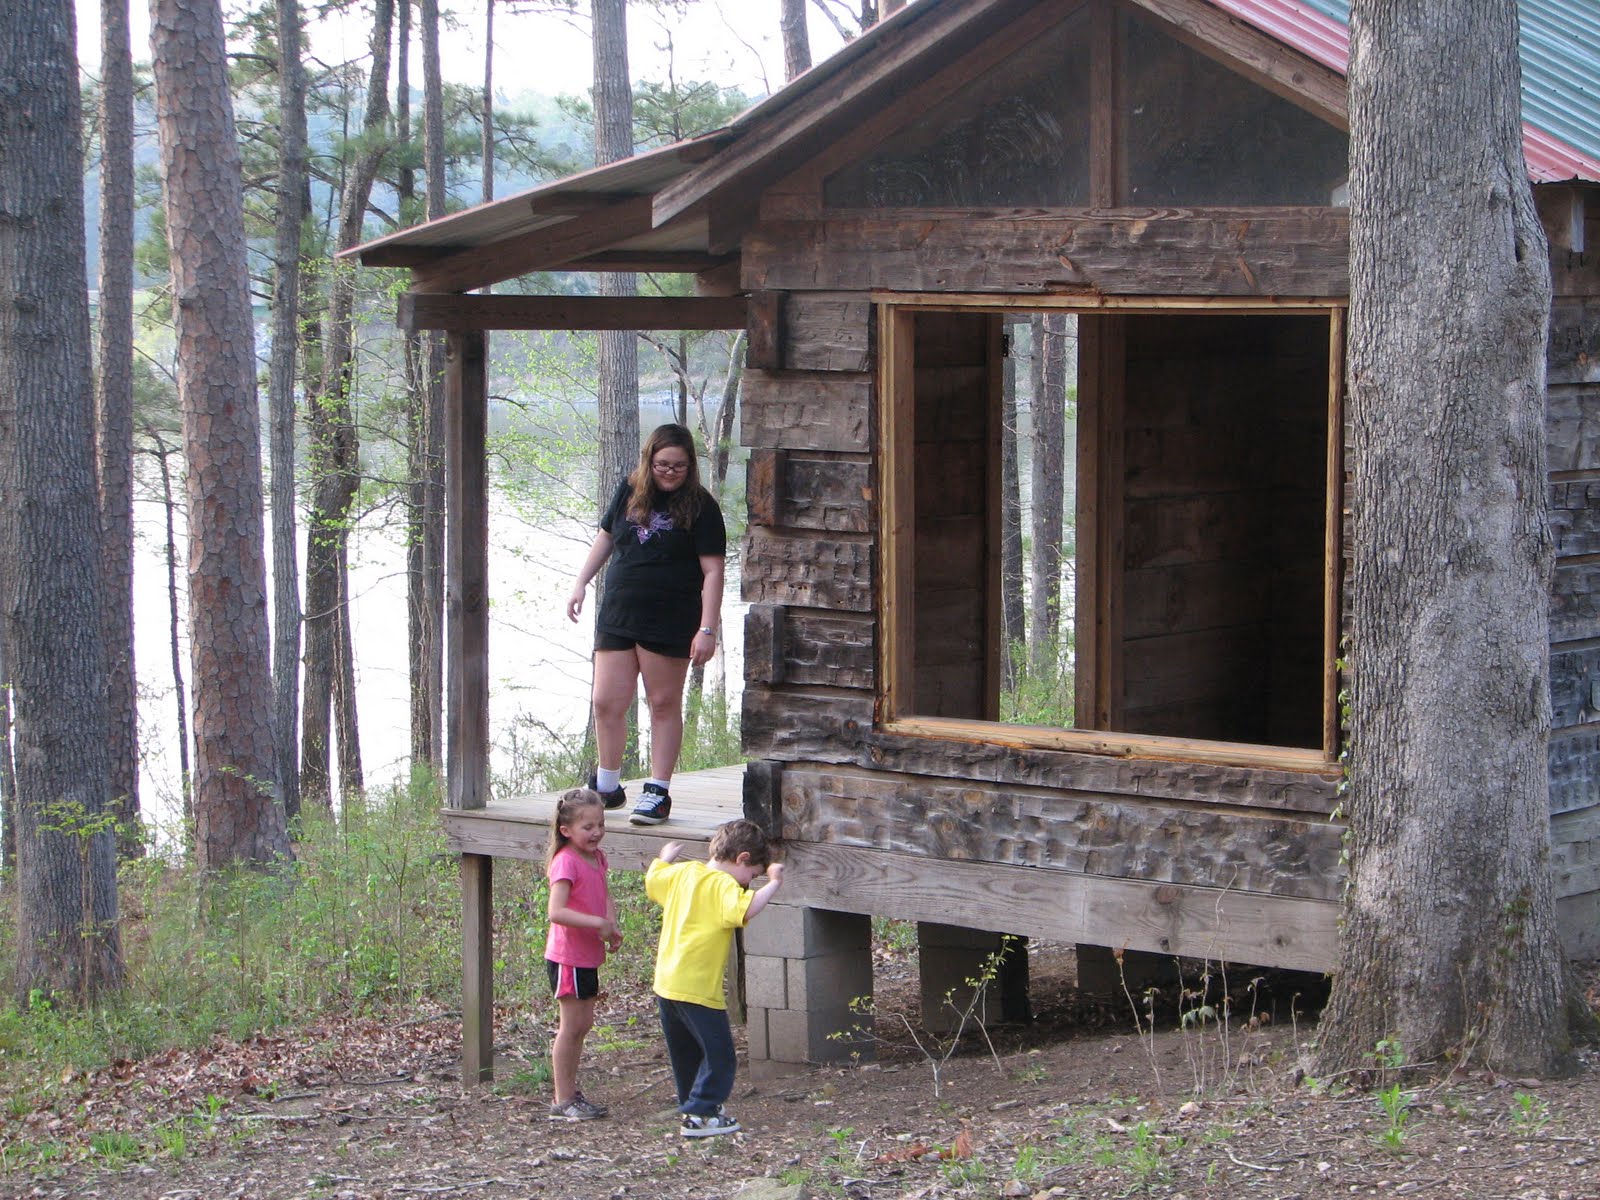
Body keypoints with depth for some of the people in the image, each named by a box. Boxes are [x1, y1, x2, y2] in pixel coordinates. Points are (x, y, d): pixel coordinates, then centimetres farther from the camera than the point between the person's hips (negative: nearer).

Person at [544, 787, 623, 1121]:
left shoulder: (597, 857, 7)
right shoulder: (566, 862, -20)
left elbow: (604, 896, 17)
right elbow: (557, 912, -29)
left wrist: (612, 927, -1)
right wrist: (598, 923, -30)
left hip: (589, 956, 9)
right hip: (568, 957, -9)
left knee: (583, 1024, 14)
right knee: (572, 1025, -3)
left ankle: (572, 1093, 24)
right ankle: (563, 1101, 5)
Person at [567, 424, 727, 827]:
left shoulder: (700, 507, -7)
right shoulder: (630, 491, 8)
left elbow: (712, 571, -10)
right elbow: (606, 538, 22)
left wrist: (707, 630, -16)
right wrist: (580, 584, 17)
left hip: (671, 623, -5)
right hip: (617, 616, 5)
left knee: (664, 704, 2)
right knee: (607, 702, 4)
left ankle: (658, 793, 9)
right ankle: (607, 788, 19)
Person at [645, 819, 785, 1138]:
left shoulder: (682, 872, 8)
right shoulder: (724, 885, -15)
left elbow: (652, 880, 27)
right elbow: (744, 910, -35)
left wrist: (665, 858, 45)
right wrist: (772, 884, -27)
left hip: (665, 983, 9)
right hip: (698, 989, -9)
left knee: (685, 1054, 22)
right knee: (718, 1055, 1)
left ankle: (691, 1105, 33)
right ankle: (700, 1114, 0)